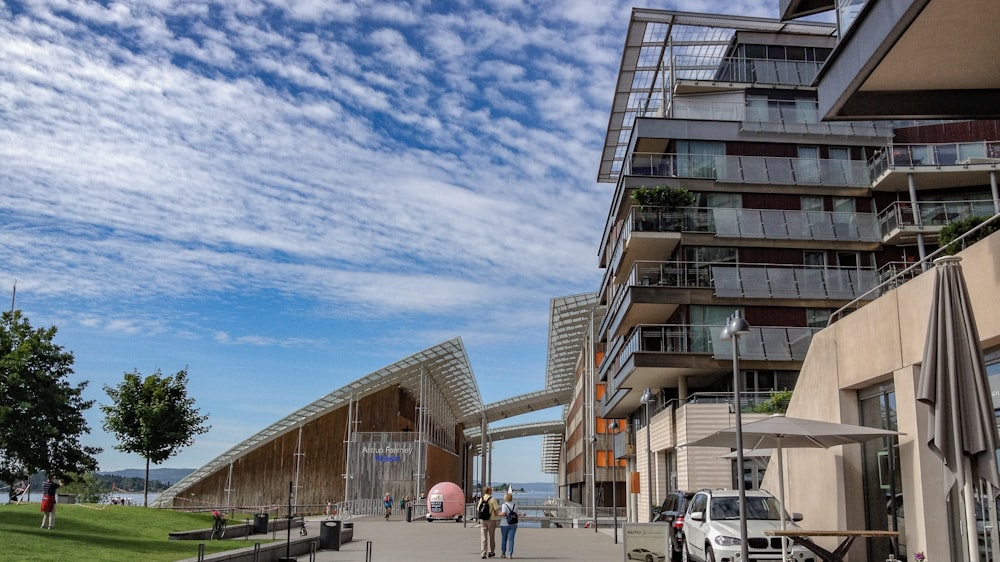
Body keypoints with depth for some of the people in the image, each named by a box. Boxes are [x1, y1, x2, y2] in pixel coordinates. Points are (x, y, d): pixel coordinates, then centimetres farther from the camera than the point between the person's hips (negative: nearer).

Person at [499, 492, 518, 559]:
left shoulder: (504, 505, -9)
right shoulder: (514, 505, 7)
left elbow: (503, 513, -22)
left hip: (505, 524, -3)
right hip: (513, 524, 3)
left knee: (504, 539, 11)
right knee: (511, 539, 2)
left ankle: (503, 553, 20)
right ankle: (510, 554, -4)